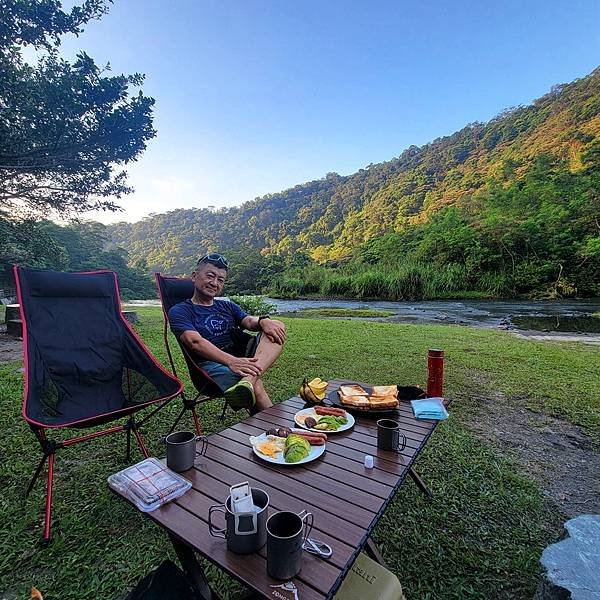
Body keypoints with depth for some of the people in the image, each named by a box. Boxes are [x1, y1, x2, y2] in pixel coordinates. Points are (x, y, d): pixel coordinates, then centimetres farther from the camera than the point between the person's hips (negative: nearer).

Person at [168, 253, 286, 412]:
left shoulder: (227, 306, 27)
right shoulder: (179, 311, 7)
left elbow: (248, 321, 7)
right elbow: (195, 342, -13)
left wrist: (262, 321, -20)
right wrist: (231, 361, -29)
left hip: (243, 354, 6)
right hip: (212, 363, -6)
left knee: (277, 327, -17)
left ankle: (248, 380, -37)